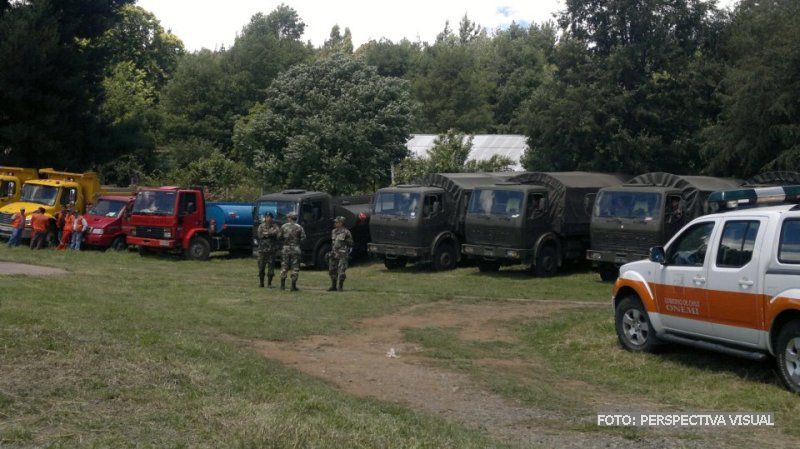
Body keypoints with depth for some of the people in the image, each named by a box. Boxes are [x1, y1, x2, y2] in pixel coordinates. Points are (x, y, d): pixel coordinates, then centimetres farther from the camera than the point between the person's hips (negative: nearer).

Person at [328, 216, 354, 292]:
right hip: (333, 254, 7)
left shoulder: (346, 232, -8)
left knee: (341, 271, -9)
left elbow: (350, 244, -4)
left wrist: (347, 253, -9)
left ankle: (340, 287, -1)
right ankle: (333, 286, 19)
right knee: (332, 270, 10)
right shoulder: (333, 231, 12)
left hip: (342, 255, -7)